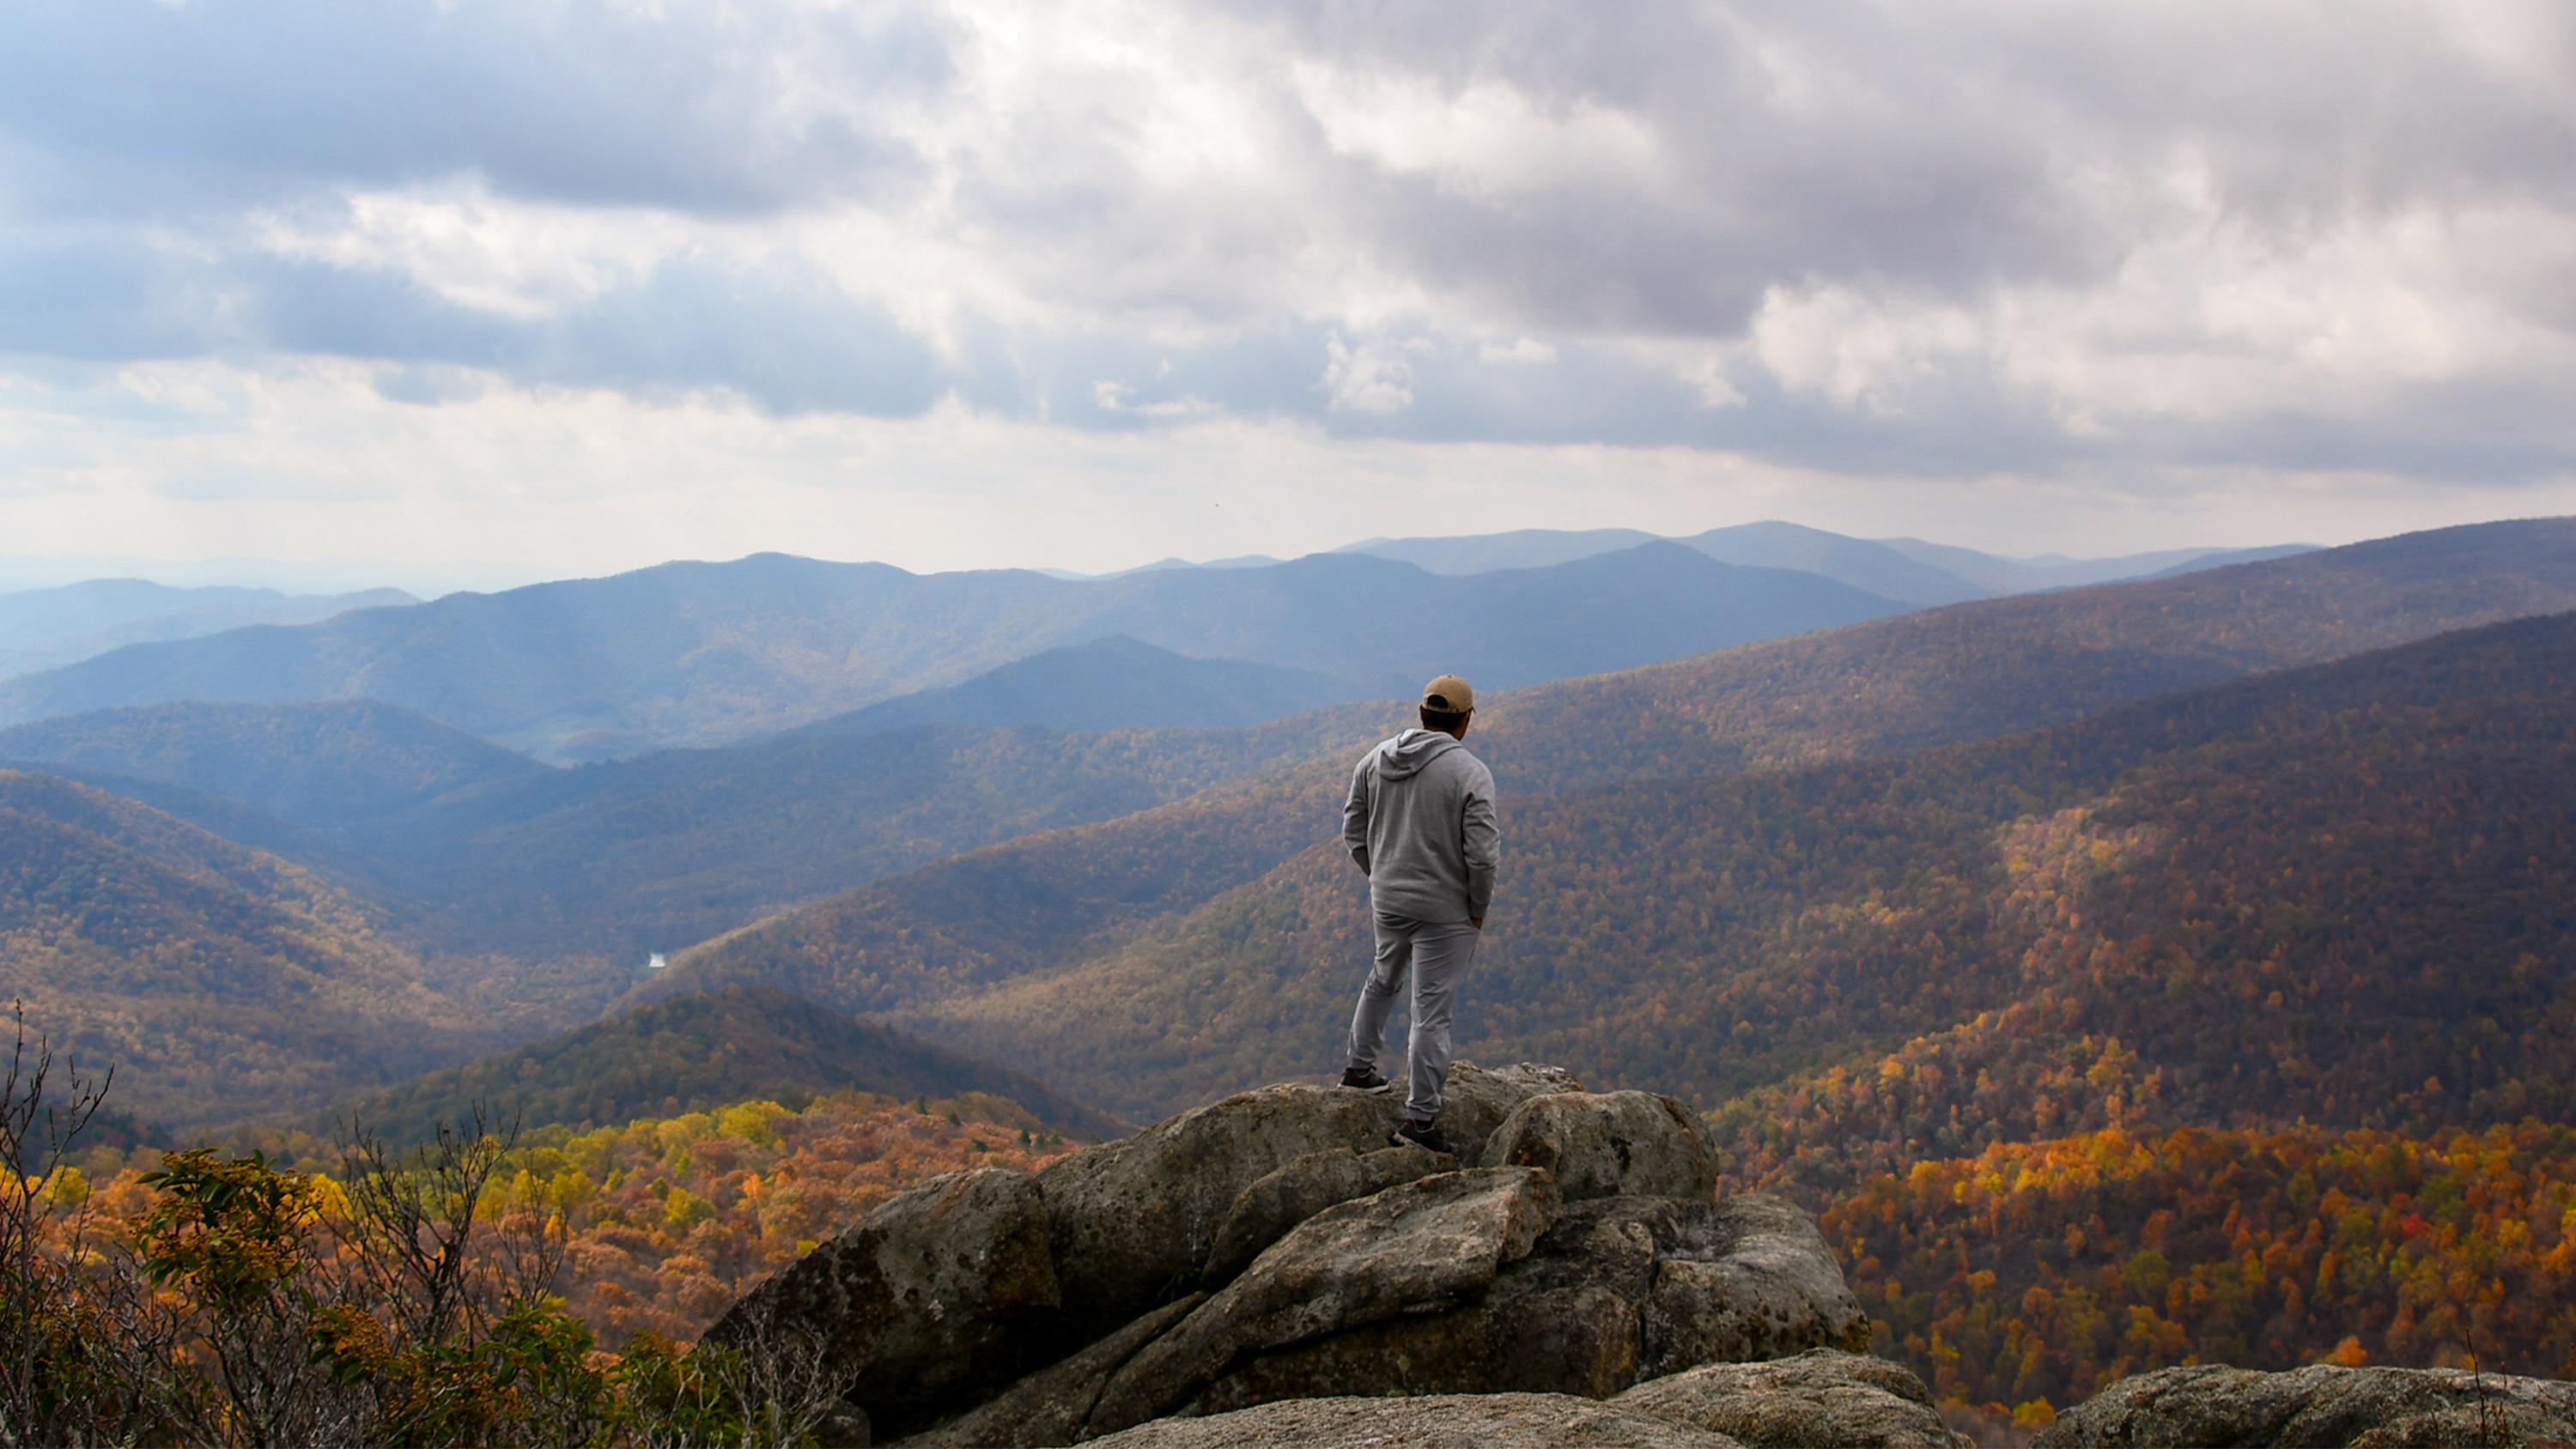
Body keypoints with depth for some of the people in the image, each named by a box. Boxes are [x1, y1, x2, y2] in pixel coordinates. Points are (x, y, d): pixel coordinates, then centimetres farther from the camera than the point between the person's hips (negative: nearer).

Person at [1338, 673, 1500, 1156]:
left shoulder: (1375, 760, 1)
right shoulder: (1470, 773, -16)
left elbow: (1354, 830, 9)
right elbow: (1481, 852, -18)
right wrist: (1479, 908, -4)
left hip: (1387, 900, 6)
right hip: (1444, 911, -6)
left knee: (1384, 979, 31)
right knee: (1433, 1012, 1)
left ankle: (1360, 1065, 42)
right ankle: (1421, 1117, 5)